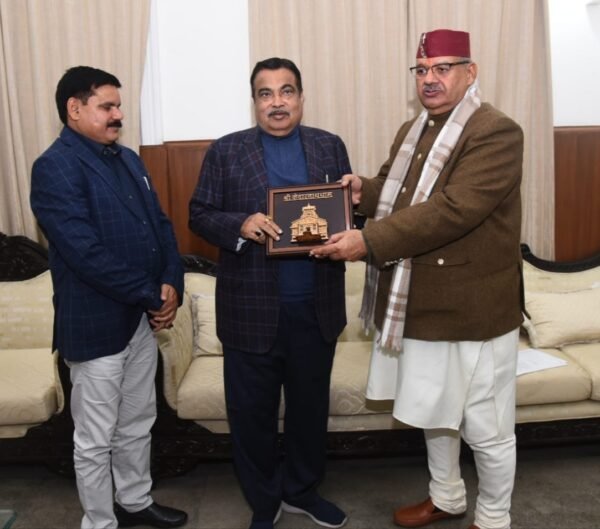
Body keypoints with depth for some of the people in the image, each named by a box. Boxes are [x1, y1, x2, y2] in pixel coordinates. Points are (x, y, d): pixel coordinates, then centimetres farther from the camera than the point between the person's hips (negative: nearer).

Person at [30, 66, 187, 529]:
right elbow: (85, 252, -23)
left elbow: (160, 225, 10)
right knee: (96, 440, 9)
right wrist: (152, 295, -17)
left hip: (142, 317, 8)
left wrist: (171, 285, -6)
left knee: (137, 423, 21)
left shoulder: (128, 159, 11)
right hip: (96, 324, -7)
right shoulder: (55, 167, -14)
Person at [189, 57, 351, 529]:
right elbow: (200, 215, -1)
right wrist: (240, 225, -20)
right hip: (252, 308, -2)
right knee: (252, 412, 10)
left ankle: (302, 490, 40)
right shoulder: (226, 151, 1)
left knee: (311, 406, 17)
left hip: (317, 307, 2)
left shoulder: (330, 147, 7)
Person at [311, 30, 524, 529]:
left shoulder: (497, 132, -16)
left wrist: (368, 242, -31)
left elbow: (451, 209, -28)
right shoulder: (411, 131, 12)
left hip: (472, 308, -8)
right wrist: (364, 190, -2)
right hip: (419, 302, 8)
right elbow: (396, 192, 21)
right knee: (434, 409, 23)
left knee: (486, 428, 9)